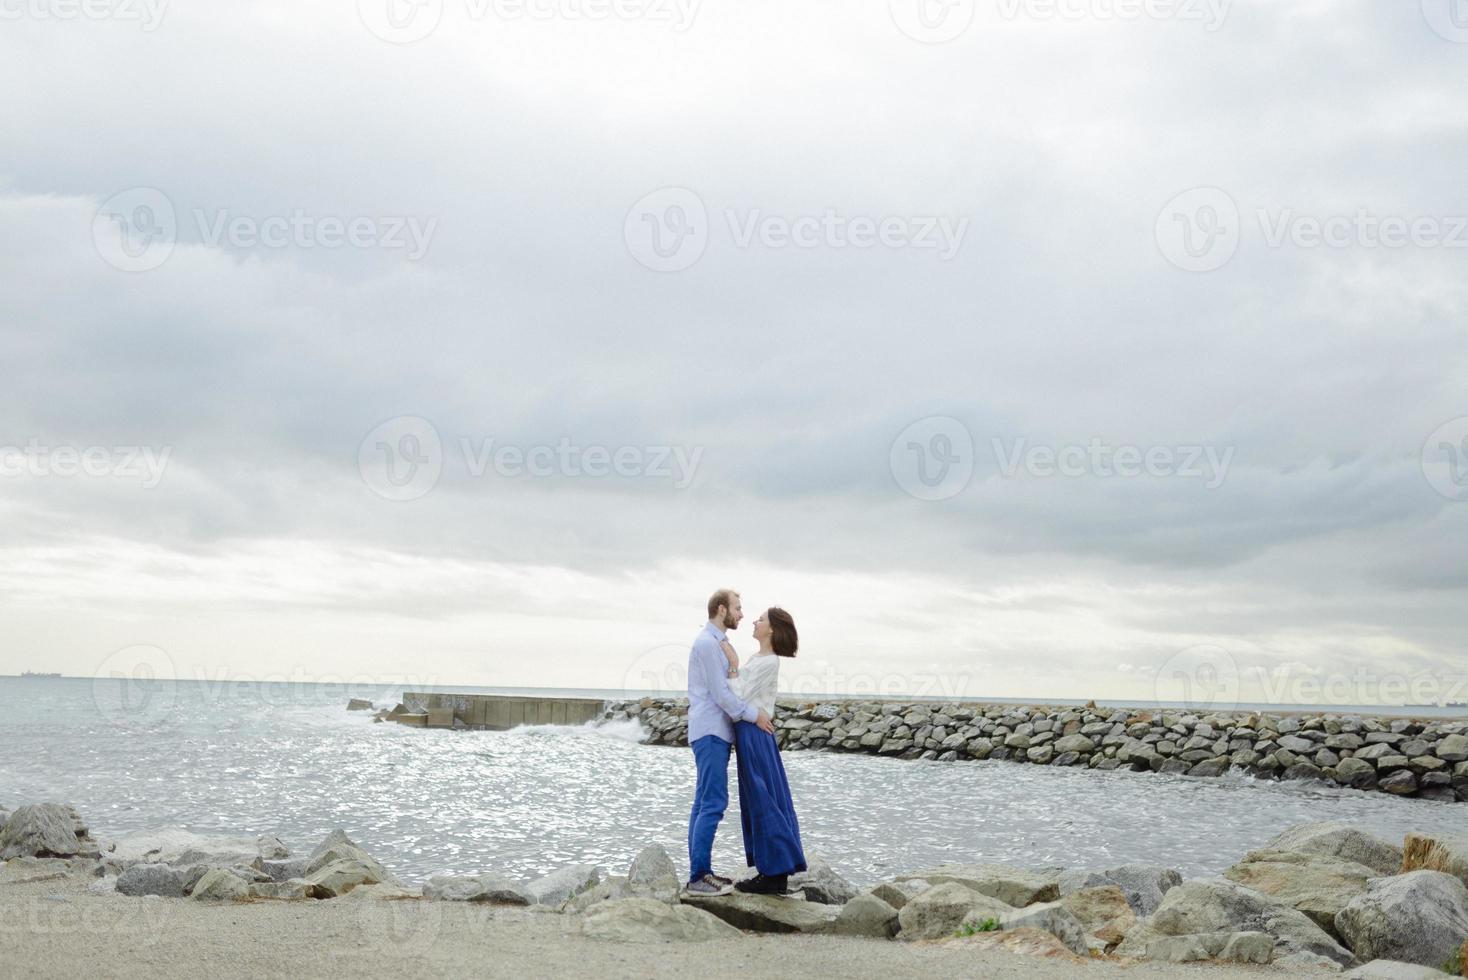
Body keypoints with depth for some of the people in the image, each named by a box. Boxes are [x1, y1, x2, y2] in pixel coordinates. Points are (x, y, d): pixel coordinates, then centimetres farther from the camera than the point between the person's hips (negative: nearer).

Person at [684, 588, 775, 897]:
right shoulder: (708, 642, -14)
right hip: (711, 732, -10)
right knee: (714, 802, -11)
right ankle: (698, 877, -10)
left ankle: (701, 871, 12)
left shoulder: (718, 643, 18)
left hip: (715, 732, 10)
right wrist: (754, 715, -10)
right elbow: (721, 694, -17)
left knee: (705, 802, 9)